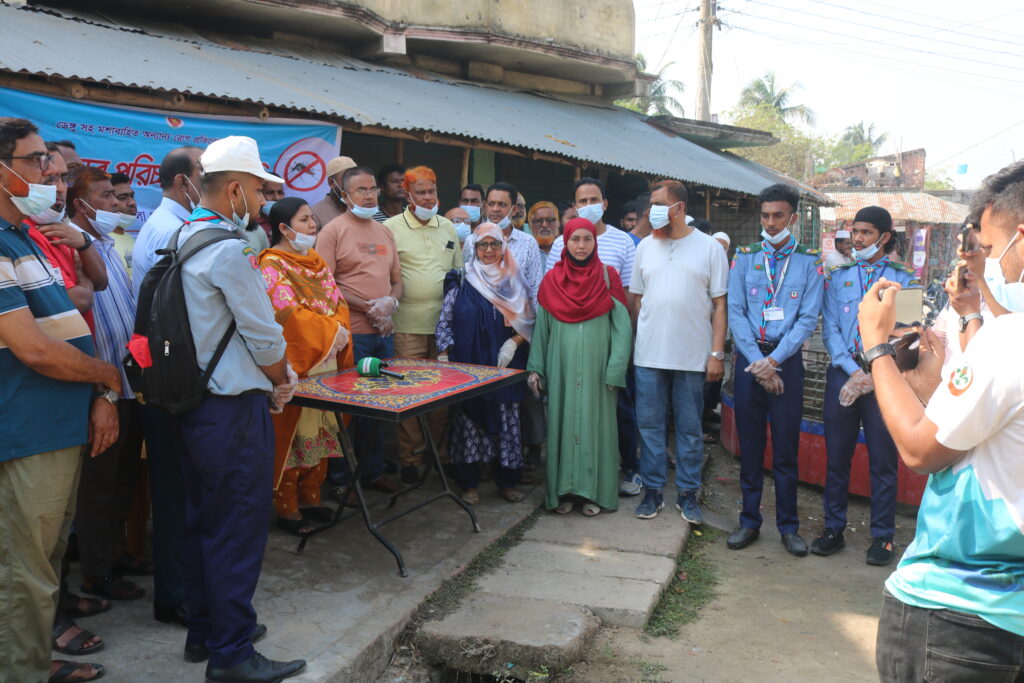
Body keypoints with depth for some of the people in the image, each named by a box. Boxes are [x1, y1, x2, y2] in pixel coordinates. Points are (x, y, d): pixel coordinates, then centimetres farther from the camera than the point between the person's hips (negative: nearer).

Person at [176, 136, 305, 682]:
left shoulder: (183, 237, 11)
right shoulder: (229, 249, -18)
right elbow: (264, 337, -15)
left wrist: (271, 375, 15)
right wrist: (283, 380, 3)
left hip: (193, 405, 10)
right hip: (233, 408, -10)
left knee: (203, 520, 18)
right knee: (239, 529, 1)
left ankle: (203, 631, 33)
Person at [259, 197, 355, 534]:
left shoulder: (317, 262, 15)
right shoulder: (272, 264, -9)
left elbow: (338, 303, 12)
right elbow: (289, 312, -19)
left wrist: (342, 333, -6)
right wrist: (331, 332, -15)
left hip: (326, 361, 7)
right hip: (294, 364, -7)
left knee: (320, 431, 11)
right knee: (291, 435, -1)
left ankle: (311, 498, 24)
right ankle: (286, 507, 10)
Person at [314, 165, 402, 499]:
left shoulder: (385, 232, 15)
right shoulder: (333, 230, -5)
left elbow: (397, 280, 18)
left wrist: (391, 303, -5)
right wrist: (368, 307, -15)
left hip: (384, 332, 6)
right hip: (352, 333, -6)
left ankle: (373, 471, 25)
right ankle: (340, 478, 14)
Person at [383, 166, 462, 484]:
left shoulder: (448, 227, 15)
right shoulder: (391, 228, -1)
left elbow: (459, 271, 21)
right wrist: (388, 303, -16)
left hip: (445, 323, 4)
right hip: (407, 326, -4)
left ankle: (439, 452, 22)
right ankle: (410, 459, 9)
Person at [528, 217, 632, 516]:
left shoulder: (608, 277, 2)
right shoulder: (552, 280, 6)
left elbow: (622, 325, -1)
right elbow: (541, 327, 9)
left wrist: (615, 370, -8)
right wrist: (536, 368, 4)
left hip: (596, 366, -1)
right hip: (561, 365, 2)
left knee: (595, 422, 3)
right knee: (561, 422, 4)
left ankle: (594, 491, 12)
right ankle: (562, 490, 13)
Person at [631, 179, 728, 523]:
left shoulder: (709, 247, 0)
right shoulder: (645, 246, 8)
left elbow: (719, 304, -1)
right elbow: (637, 298, 12)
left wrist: (717, 353, -7)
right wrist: (636, 343, 5)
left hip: (693, 356, -2)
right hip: (649, 354, 2)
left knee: (690, 428, 7)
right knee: (650, 424, 6)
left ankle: (688, 492, 20)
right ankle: (652, 490, 18)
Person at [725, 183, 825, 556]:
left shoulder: (810, 261, 2)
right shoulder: (744, 257, 6)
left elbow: (808, 318, -4)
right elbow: (735, 313, 0)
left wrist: (773, 361, -13)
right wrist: (757, 363, -9)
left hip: (787, 361, -1)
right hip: (749, 359, 1)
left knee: (786, 447, 5)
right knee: (749, 444, 7)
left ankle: (788, 526, 18)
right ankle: (749, 521, 19)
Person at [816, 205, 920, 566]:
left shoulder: (905, 278, 3)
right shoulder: (838, 276, 9)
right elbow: (829, 329, 2)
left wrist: (873, 375, -13)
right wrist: (854, 371, -10)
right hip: (842, 375, 2)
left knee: (883, 459, 3)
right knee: (837, 456, 7)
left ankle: (882, 536, 15)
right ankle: (833, 528, 19)